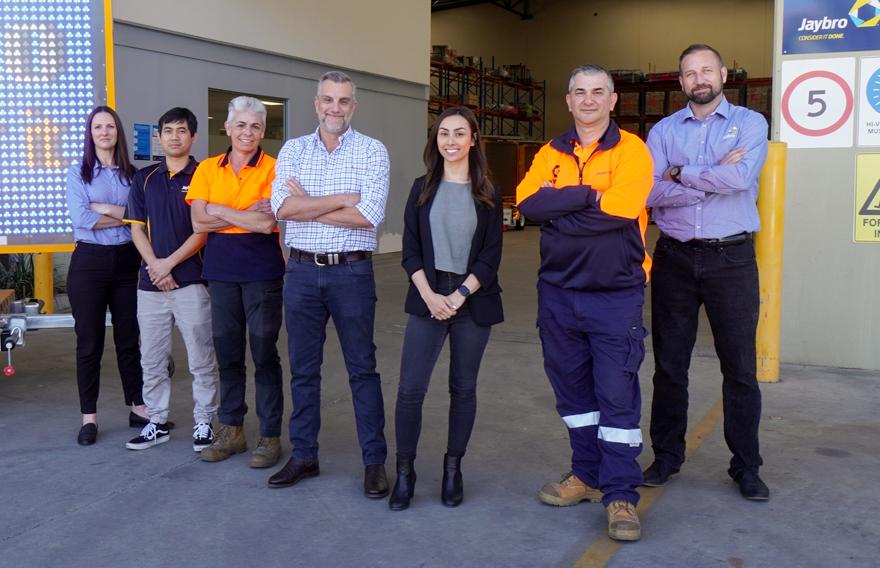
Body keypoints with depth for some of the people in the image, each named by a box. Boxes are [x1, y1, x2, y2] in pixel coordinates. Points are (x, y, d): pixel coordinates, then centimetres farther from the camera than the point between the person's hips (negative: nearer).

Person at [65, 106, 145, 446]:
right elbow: (79, 218, -12)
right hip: (90, 262, -2)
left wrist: (105, 209, -13)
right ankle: (89, 417, 13)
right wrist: (125, 216, -9)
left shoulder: (132, 174, 9)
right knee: (89, 342, 4)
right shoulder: (78, 173, 2)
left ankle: (138, 408, 19)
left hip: (126, 261, 2)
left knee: (129, 338, 9)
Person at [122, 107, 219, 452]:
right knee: (151, 359, 10)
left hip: (191, 279, -4)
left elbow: (205, 229, -6)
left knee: (201, 359, 1)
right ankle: (157, 422, 21)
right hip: (150, 281, 4)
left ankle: (204, 422, 12)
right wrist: (154, 266, -6)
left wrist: (170, 262, -11)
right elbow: (137, 228, 8)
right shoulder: (144, 179, 12)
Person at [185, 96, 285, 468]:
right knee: (227, 352, 11)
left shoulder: (272, 168, -3)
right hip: (220, 269, 4)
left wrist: (220, 211, -7)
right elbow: (199, 222, -3)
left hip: (262, 270, -4)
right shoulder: (208, 169, 7)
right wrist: (248, 214, -10)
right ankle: (231, 430, 25)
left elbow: (267, 223, -14)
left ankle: (270, 435, 12)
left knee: (264, 353, 2)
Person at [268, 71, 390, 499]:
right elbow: (282, 207, -9)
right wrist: (343, 198, -12)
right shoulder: (293, 150, 7)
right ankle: (303, 455, 25)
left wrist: (306, 203, -9)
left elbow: (370, 215, -15)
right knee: (303, 368, 11)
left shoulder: (372, 151, -1)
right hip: (302, 271, 3)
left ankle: (374, 460, 15)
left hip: (352, 271, -3)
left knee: (362, 368, 4)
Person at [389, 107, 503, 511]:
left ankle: (453, 469, 22)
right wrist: (429, 295, -10)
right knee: (410, 389, -6)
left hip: (472, 300, 0)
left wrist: (459, 296, -12)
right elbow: (410, 250, 3)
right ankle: (405, 472, 8)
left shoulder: (487, 194, 4)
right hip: (428, 299, 0)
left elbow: (491, 255, -1)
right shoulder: (423, 188, 7)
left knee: (463, 388, 8)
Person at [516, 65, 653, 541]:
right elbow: (527, 203, -8)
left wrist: (557, 210, -12)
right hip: (557, 292, 5)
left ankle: (621, 495, 9)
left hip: (615, 296, -4)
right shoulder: (551, 154, 9)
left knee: (617, 396, -2)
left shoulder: (631, 150, -3)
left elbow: (621, 209, -20)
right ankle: (587, 475, 29)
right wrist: (588, 194, -15)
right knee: (572, 390, 14)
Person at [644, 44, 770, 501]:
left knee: (740, 366, 4)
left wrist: (681, 174, -9)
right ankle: (666, 456, 24)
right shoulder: (664, 130, 7)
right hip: (674, 258, 2)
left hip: (731, 258, -2)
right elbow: (649, 191, -9)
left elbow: (741, 177, -17)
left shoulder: (750, 123, 3)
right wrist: (714, 177, -13)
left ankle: (746, 467, 19)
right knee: (669, 363, 9)